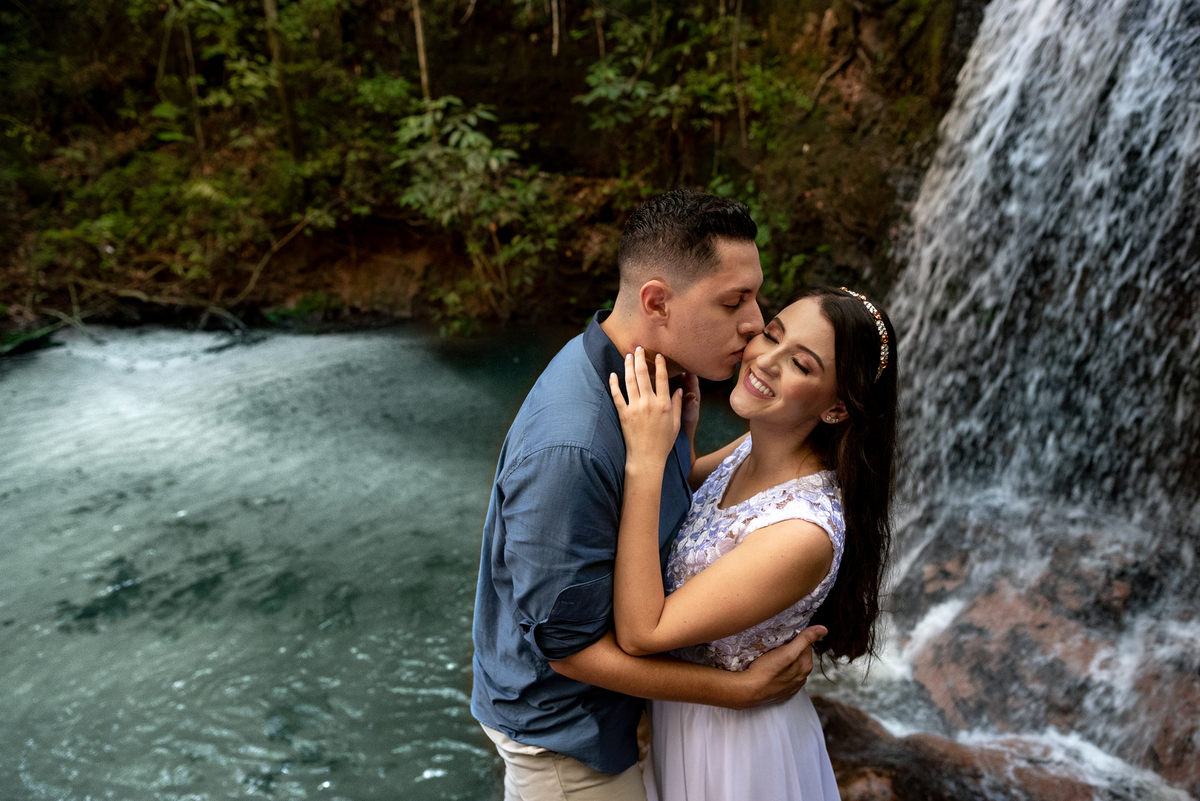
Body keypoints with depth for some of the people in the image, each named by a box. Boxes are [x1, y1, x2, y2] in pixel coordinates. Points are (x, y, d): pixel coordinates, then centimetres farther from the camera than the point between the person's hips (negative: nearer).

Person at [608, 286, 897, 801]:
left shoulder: (804, 531, -36)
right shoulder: (754, 446, -12)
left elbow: (640, 634, -34)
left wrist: (645, 462, -38)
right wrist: (680, 422, -11)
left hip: (732, 745, -7)